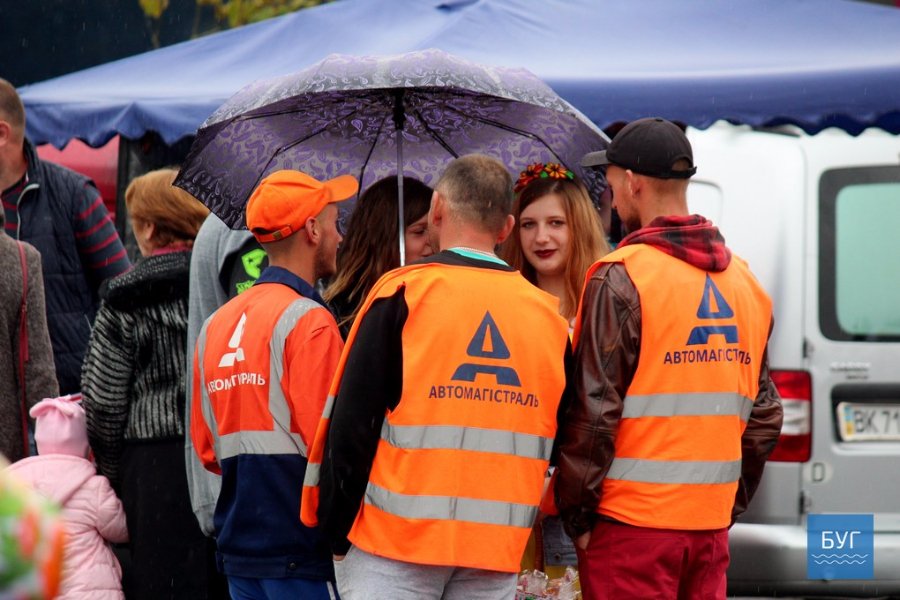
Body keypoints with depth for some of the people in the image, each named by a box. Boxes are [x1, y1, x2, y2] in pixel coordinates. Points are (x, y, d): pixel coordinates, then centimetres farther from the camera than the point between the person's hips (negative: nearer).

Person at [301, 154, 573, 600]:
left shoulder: (402, 293, -4)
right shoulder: (548, 315, 8)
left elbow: (352, 425, -6)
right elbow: (563, 447, 12)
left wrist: (336, 531, 0)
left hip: (395, 544, -4)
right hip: (499, 547, 4)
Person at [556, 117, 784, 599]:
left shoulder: (620, 279, -10)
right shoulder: (744, 281, 12)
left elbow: (594, 412, -13)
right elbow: (763, 415, 15)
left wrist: (577, 516, -6)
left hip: (632, 524, -6)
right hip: (711, 523, 7)